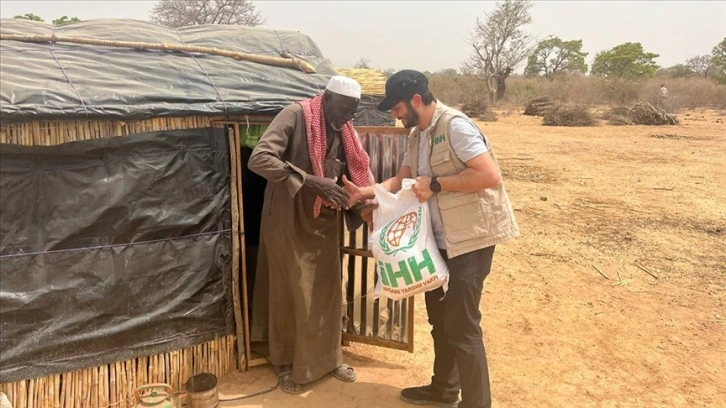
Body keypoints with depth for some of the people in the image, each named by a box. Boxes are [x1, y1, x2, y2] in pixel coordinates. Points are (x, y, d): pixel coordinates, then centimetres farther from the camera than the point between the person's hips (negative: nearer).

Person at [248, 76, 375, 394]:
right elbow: (259, 159, -27)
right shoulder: (295, 116, -16)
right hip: (288, 220, -5)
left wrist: (366, 201, -14)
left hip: (324, 221, 6)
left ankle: (328, 357, 31)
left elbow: (353, 174, 7)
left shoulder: (344, 131, 3)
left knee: (327, 290, 12)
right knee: (290, 292, 7)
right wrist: (311, 181, -32)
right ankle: (286, 363, 27)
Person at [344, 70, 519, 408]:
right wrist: (367, 192, -3)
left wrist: (436, 183, -22)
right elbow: (402, 179, 12)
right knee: (439, 314, 19)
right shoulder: (416, 136, 9)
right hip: (441, 238, 10)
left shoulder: (455, 126, -19)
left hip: (470, 238, -9)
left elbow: (490, 176, -26)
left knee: (462, 325, -3)